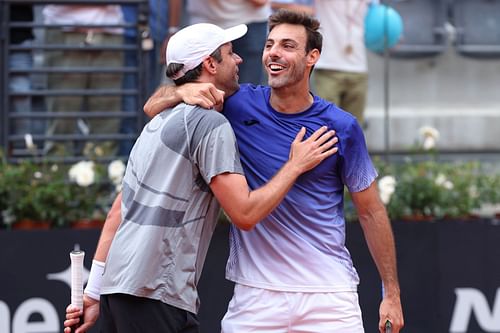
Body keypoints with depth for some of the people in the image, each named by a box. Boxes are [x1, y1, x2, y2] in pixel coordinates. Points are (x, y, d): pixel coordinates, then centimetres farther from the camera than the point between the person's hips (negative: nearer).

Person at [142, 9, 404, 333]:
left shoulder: (343, 127, -3)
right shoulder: (239, 105, 0)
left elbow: (370, 211, 4)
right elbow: (153, 107, 2)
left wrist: (392, 294, 3)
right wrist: (183, 92, -22)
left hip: (329, 293, -1)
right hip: (256, 291, 1)